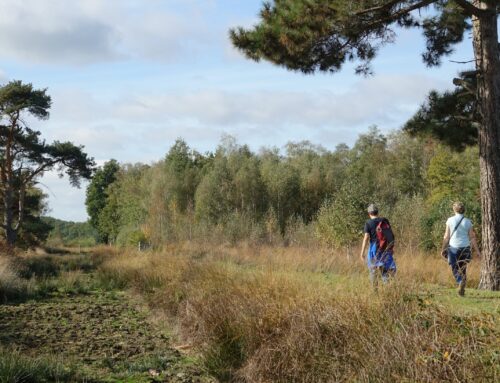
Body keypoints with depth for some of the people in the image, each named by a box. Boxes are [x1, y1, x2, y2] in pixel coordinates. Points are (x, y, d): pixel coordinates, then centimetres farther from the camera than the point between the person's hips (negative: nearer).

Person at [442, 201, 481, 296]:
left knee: (455, 269, 7)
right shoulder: (467, 222, 0)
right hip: (465, 247, 2)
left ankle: (461, 282, -21)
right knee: (463, 270, 13)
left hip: (453, 247, -2)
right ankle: (462, 290, 9)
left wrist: (443, 249, 6)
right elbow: (472, 237, 1)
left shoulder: (450, 220, -3)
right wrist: (477, 250, 7)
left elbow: (446, 236, -3)